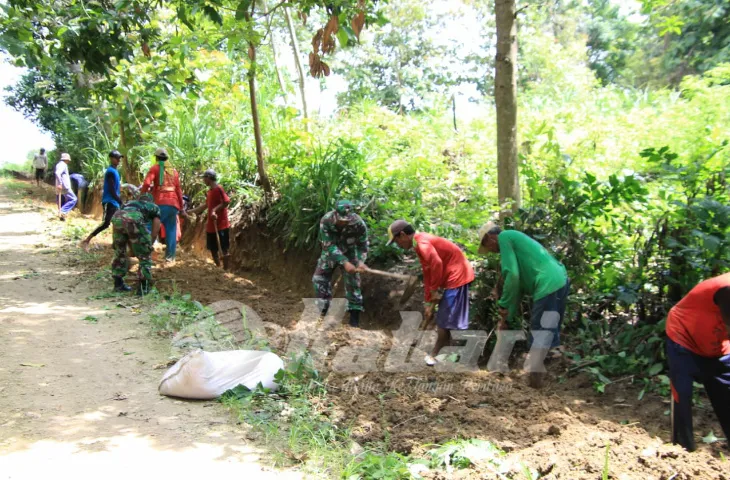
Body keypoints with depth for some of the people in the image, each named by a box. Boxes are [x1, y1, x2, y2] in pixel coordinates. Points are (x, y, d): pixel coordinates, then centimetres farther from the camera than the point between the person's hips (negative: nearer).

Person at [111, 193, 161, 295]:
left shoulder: (129, 203, 43)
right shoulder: (155, 207, 34)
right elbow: (155, 232, 25)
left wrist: (132, 248, 51)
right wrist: (149, 246, 38)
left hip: (117, 217, 4)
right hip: (134, 219, -4)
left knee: (119, 252, 27)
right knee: (145, 255, 13)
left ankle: (118, 283, 32)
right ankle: (143, 287, 12)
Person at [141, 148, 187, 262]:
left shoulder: (155, 168, 5)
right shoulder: (174, 170, 19)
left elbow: (146, 184, -11)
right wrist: (181, 208, 20)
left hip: (161, 203, -4)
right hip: (173, 204, 4)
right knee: (171, 229, 8)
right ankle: (170, 255, 7)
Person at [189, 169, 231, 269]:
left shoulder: (218, 189, -13)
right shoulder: (210, 190, 14)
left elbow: (226, 202, -20)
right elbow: (206, 205, 24)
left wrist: (214, 210, -24)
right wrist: (190, 211, 28)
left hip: (221, 225, -9)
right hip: (211, 226, 9)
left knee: (223, 249, -3)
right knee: (212, 248, 14)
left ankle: (226, 268, 2)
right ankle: (218, 268, 23)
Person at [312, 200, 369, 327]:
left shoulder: (358, 224, -31)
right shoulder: (326, 220, -33)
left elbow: (362, 245, -18)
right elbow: (329, 245, -33)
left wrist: (361, 261, -37)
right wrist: (345, 262, -43)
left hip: (349, 251, -1)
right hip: (330, 252, 1)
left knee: (353, 281, -5)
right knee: (319, 278, -2)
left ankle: (354, 313, 6)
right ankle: (324, 308, 14)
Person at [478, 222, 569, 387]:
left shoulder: (504, 237, -2)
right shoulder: (513, 239, 25)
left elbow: (512, 275, -16)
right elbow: (519, 285, 26)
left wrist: (503, 305, -6)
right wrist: (506, 317, 26)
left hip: (549, 285, -10)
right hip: (559, 281, 10)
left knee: (541, 332, -2)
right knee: (548, 330, 19)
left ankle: (535, 375, 5)